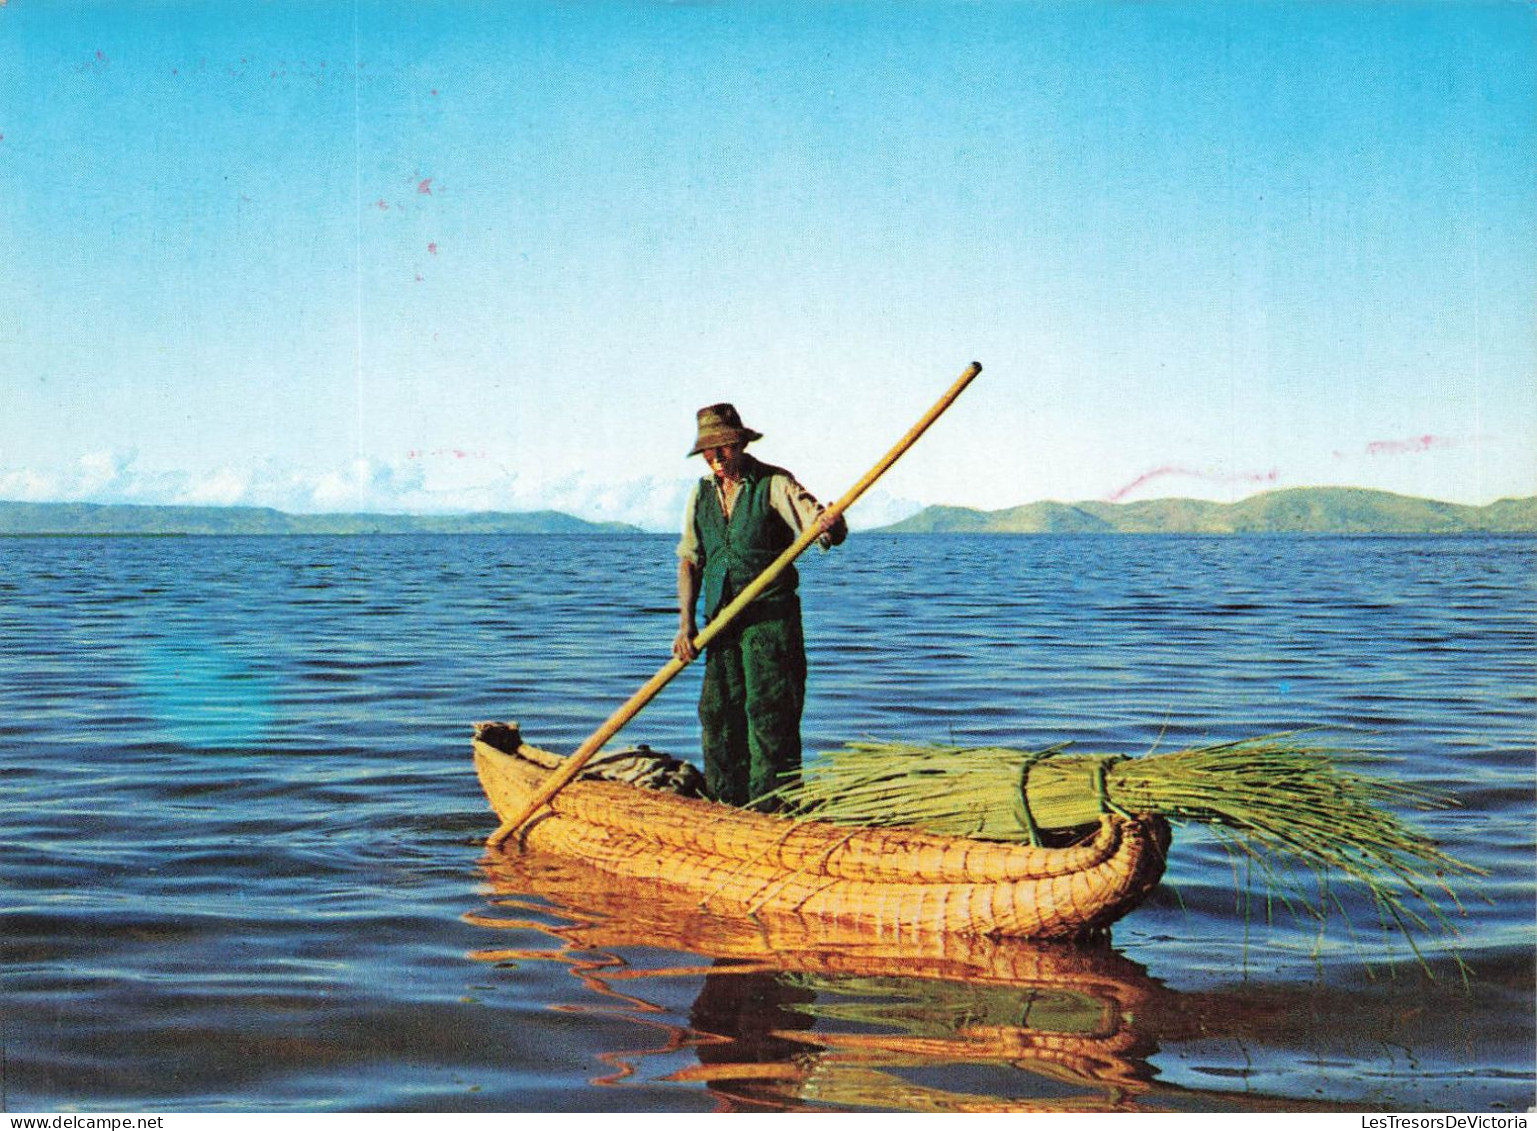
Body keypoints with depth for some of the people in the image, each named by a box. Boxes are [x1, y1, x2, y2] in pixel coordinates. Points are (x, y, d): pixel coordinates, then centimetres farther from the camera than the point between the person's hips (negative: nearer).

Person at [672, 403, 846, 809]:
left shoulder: (774, 484, -3)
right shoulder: (701, 493, 12)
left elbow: (823, 522, -12)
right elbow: (689, 560, 14)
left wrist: (830, 526, -38)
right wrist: (686, 624, 4)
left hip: (770, 616, -5)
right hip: (721, 620, 5)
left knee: (768, 710, -8)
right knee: (717, 711, 4)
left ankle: (772, 810, -6)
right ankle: (726, 806, 14)